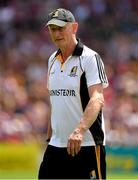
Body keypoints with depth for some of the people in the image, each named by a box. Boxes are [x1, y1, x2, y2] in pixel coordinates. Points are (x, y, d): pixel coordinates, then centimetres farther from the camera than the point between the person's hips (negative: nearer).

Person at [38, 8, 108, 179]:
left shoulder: (90, 58, -10)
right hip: (56, 145, 7)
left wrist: (79, 130, -38)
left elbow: (97, 99, -23)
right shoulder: (52, 60, 14)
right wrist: (50, 137, 18)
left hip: (87, 144, -7)